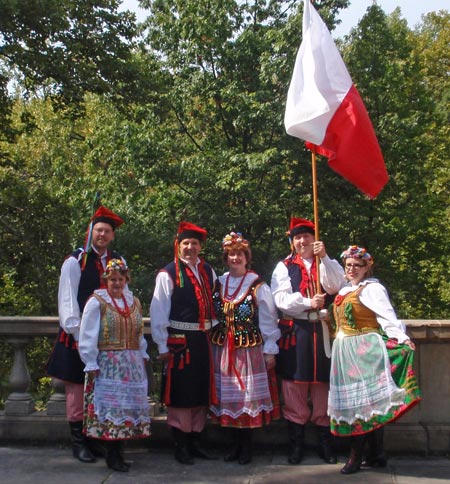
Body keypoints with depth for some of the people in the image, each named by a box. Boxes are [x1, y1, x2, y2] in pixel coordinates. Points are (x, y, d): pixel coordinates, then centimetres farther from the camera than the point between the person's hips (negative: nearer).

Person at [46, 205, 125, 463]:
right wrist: (78, 335, -15)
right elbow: (68, 301, -9)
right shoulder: (75, 262, -6)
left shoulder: (118, 261, 8)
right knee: (77, 389, 1)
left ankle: (95, 438, 19)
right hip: (80, 335, -4)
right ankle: (78, 442, 12)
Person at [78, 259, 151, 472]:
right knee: (110, 406, -4)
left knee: (129, 405, 6)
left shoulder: (134, 302, 12)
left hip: (132, 365, 6)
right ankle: (112, 456, 4)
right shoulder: (97, 302, -6)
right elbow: (88, 336, -9)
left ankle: (117, 452, 17)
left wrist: (143, 355, 11)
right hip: (107, 364, -6)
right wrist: (91, 364, -12)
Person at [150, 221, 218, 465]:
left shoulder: (208, 271, 8)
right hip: (179, 341, -5)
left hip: (203, 339, 6)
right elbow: (158, 313, -9)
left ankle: (195, 440, 27)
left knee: (201, 391, 13)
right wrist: (162, 346, -9)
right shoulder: (167, 275, -9)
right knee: (181, 392, 4)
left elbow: (214, 305, 13)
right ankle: (181, 445, 17)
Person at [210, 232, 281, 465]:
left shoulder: (258, 286, -5)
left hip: (250, 348, -4)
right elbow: (213, 316, 11)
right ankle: (236, 444, 21)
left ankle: (246, 446, 13)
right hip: (223, 349, 4)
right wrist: (212, 344, 8)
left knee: (248, 395, 0)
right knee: (229, 395, 8)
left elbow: (268, 320, -4)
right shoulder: (219, 284, 7)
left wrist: (270, 350, -6)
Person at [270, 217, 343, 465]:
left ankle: (325, 442, 15)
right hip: (294, 331, -1)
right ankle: (296, 443, 12)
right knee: (294, 386, 1)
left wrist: (324, 257, -14)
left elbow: (334, 287, -8)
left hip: (322, 331, 1)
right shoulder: (284, 267, 8)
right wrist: (307, 303, -16)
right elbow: (280, 298, -5)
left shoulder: (328, 264, 12)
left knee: (322, 384, 4)